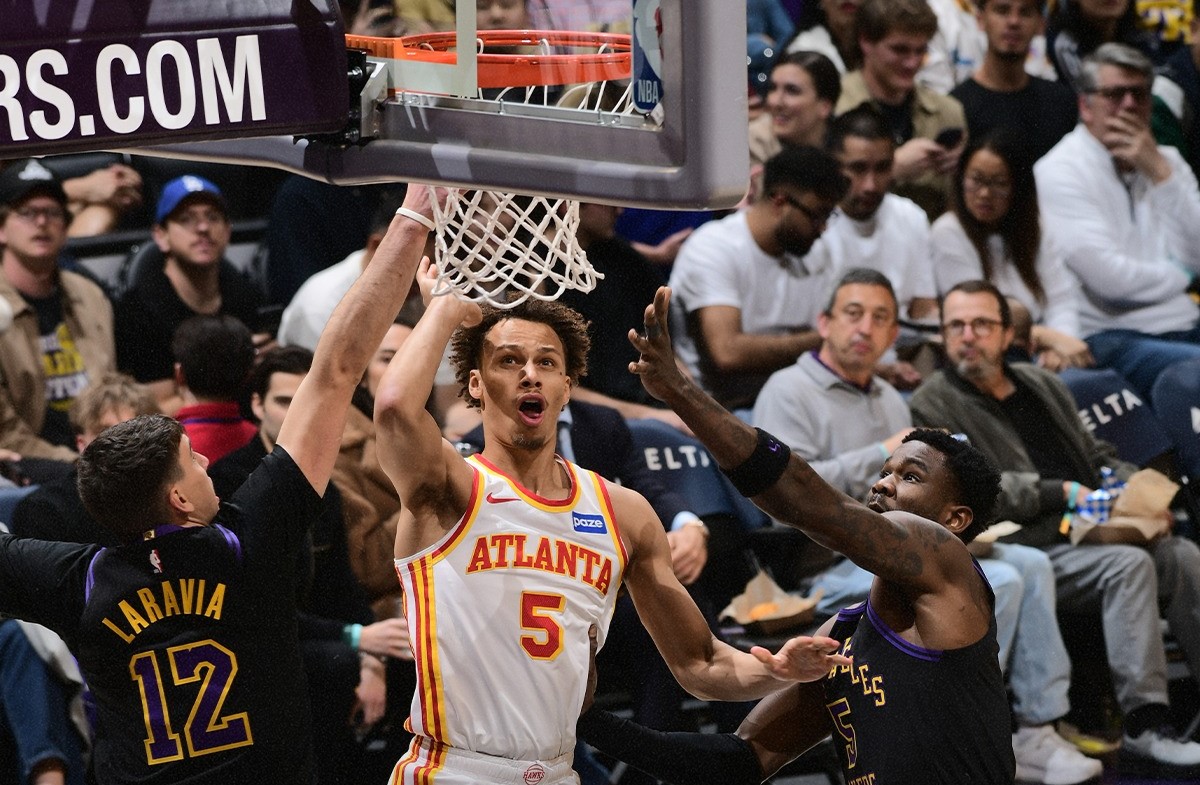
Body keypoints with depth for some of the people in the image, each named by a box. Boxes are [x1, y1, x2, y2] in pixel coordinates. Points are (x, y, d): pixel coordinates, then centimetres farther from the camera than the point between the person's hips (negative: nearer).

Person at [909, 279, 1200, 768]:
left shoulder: (1042, 386, 25)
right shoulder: (933, 405, 2)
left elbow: (1097, 456, 30)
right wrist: (1063, 493, -13)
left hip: (1091, 534, 7)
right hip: (1032, 552, -7)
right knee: (1130, 565, -30)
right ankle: (1143, 724, -33)